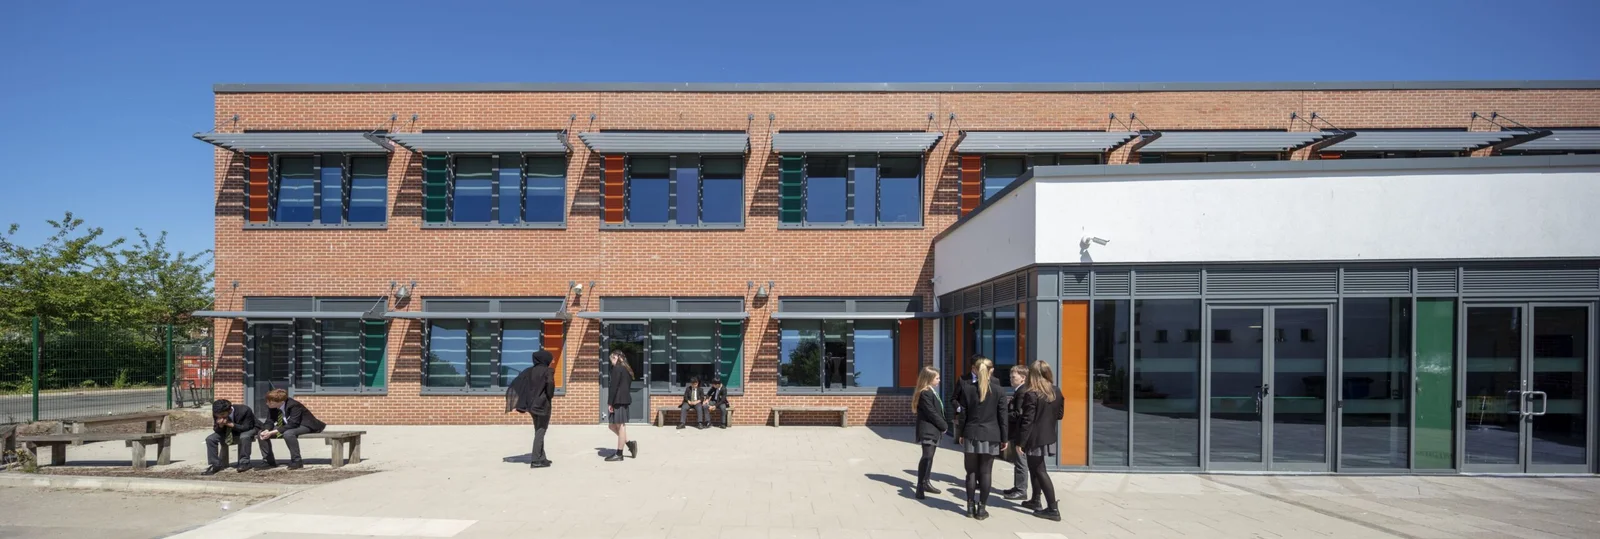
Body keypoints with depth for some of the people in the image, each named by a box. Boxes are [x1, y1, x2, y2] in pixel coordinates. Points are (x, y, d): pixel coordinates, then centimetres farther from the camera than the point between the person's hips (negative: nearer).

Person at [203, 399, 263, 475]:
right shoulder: (217, 413, -17)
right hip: (230, 432, 6)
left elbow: (246, 427, -29)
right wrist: (220, 425, -32)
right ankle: (215, 465, -6)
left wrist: (231, 424, -38)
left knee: (244, 436, -39)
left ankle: (244, 463, -25)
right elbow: (216, 430, -9)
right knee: (210, 439, -13)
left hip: (248, 429, -6)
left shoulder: (244, 410, -31)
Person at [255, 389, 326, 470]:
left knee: (288, 433, -39)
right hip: (286, 426, 8)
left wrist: (272, 432, -37)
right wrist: (266, 430, -26)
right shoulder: (271, 407, -9)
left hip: (304, 426, -8)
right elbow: (270, 421, -2)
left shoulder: (294, 405, -29)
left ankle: (297, 462, -26)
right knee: (261, 433, -5)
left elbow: (292, 424, -34)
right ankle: (269, 461, 3)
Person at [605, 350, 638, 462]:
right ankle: (630, 444, 10)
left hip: (619, 401, -9)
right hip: (626, 399, 9)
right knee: (613, 425, 14)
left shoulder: (617, 368, -9)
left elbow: (614, 386, -15)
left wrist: (610, 403, -14)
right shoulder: (627, 369, 19)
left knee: (620, 426, -5)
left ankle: (619, 454, 0)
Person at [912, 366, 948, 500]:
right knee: (927, 457, -16)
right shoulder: (925, 394, -17)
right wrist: (944, 426, -9)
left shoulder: (932, 392, 15)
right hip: (927, 430, -10)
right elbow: (932, 413, -18)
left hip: (933, 430, 10)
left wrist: (944, 425, 5)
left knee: (929, 457, 16)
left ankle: (925, 483, 27)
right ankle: (920, 488, -19)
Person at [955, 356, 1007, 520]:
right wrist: (1004, 438, 6)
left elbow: (963, 413, 1)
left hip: (971, 435, 1)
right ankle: (982, 508, 6)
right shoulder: (997, 390, -2)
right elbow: (1002, 416, -1)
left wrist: (960, 433, 10)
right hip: (990, 436, -1)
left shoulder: (967, 388, -1)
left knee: (971, 472, 8)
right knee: (985, 473, 3)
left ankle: (971, 506, 12)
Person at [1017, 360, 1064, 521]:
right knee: (1036, 468, 22)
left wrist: (1021, 442, -14)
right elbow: (1060, 414, 12)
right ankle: (1035, 500, 33)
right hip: (1049, 436, 8)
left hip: (1035, 439, -8)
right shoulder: (1056, 392, 2)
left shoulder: (1031, 395, -19)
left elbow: (1027, 421, -19)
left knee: (1039, 471, 0)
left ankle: (1053, 509, -1)